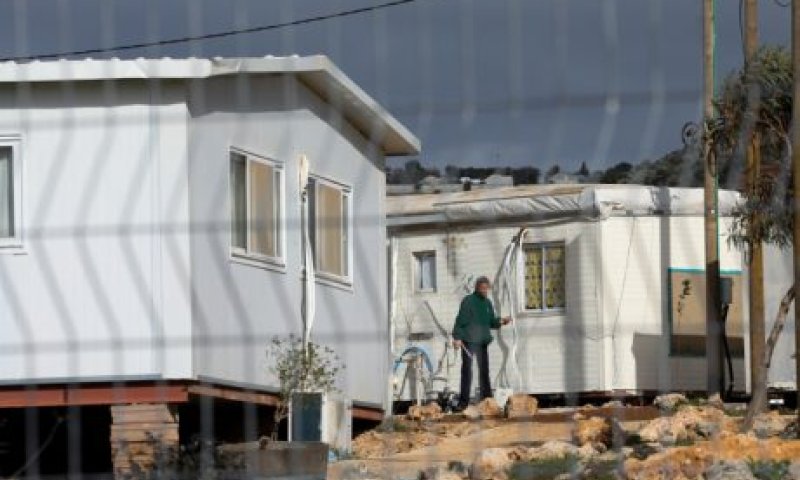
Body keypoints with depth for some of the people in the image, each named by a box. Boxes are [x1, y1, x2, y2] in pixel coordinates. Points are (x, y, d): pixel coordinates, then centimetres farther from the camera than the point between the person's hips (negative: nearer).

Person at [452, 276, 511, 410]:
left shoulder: (487, 303, 14)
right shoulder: (468, 301, -5)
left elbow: (491, 321, 19)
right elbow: (460, 320, -9)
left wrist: (501, 321, 0)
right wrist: (457, 337, -16)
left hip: (483, 341, 6)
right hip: (468, 341, -6)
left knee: (484, 370, 9)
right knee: (467, 370, -5)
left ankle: (486, 399, 15)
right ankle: (463, 402, -3)